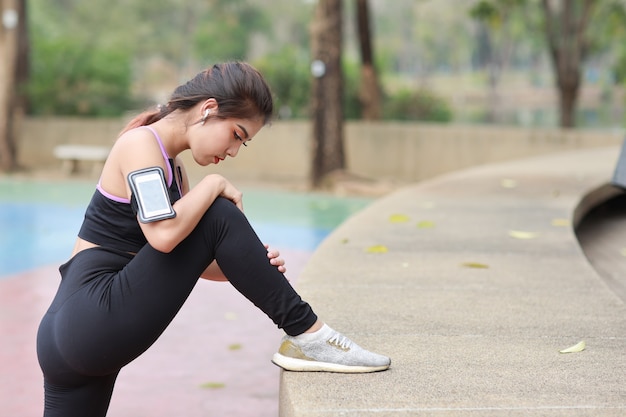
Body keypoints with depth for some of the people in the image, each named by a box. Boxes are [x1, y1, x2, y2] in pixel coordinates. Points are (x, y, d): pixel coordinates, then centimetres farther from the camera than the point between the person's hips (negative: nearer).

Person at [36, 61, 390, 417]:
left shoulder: (172, 166, 19)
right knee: (218, 216, -12)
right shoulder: (140, 143, -9)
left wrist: (251, 267, 1)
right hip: (97, 325, -10)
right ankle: (306, 335, -5)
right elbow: (163, 234, -26)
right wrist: (213, 186, -10)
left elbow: (187, 259, 19)